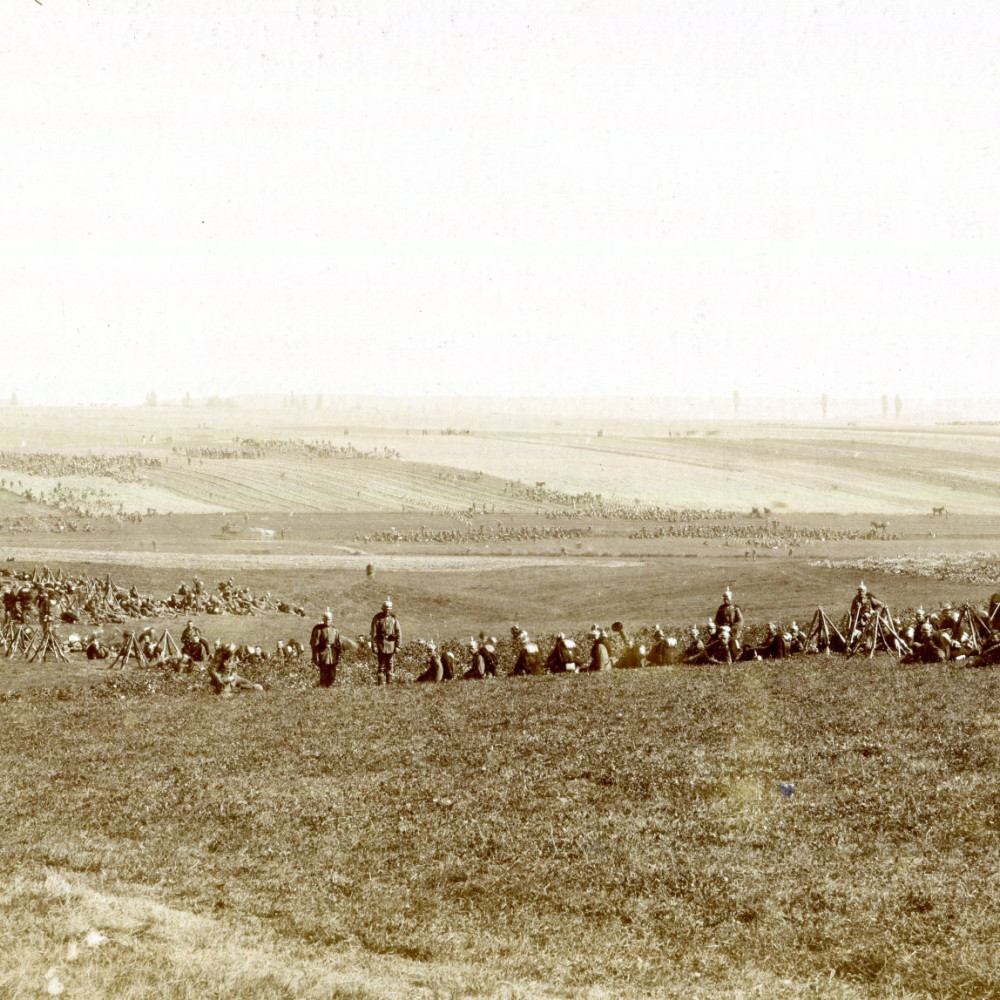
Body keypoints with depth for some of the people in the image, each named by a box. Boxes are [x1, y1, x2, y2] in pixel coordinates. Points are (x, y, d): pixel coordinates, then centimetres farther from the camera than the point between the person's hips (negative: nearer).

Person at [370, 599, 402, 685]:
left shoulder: (394, 618, 4)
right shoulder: (377, 618, -2)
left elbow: (398, 632, 6)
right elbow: (373, 633, -4)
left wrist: (397, 646, 1)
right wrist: (374, 646, -9)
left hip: (391, 644, 2)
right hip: (381, 644, -2)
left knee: (389, 664, 7)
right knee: (381, 663, -5)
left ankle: (389, 681, 13)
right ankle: (380, 681, -4)